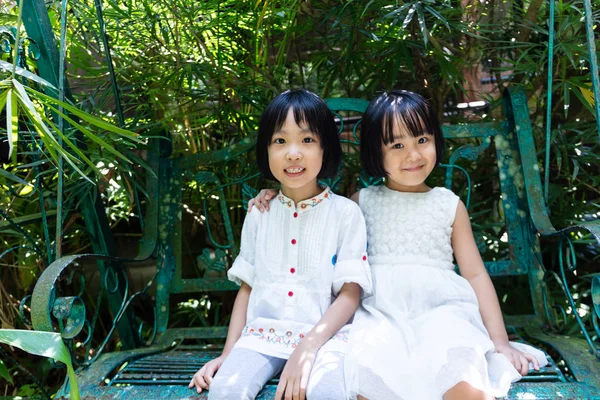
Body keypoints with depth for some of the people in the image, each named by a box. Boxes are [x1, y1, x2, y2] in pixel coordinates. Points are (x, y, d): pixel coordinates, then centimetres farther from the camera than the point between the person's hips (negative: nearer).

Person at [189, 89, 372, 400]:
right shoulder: (259, 213, 10)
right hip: (263, 331, 3)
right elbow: (247, 287, 13)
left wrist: (307, 348, -19)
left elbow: (350, 294, -5)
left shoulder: (345, 213, 0)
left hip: (324, 333, -2)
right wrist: (228, 354, 4)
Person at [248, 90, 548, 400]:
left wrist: (500, 341, 8)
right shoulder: (362, 202, 15)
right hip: (379, 315, 1)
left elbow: (475, 273, 14)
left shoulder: (449, 205, 15)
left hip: (440, 310, 0)